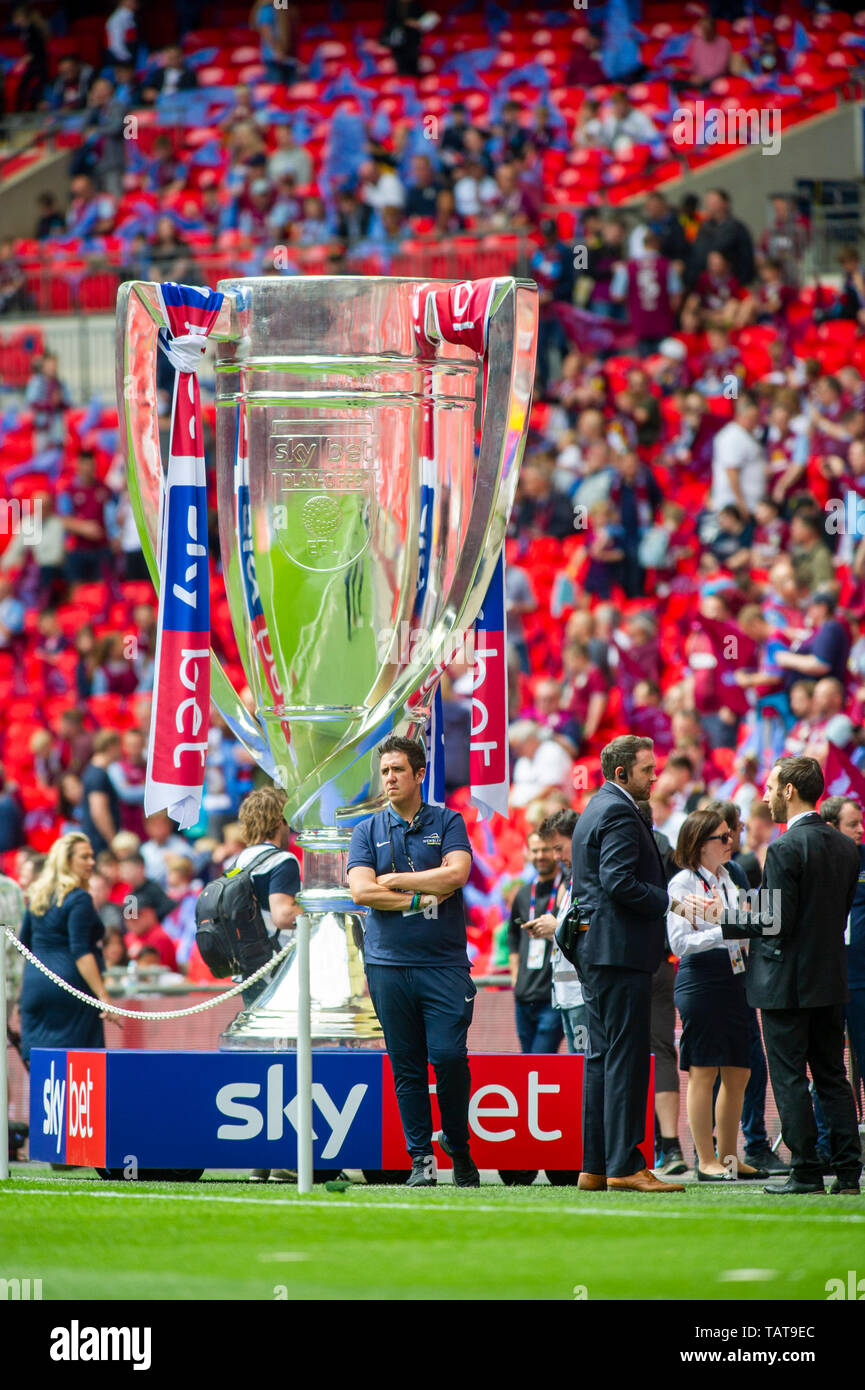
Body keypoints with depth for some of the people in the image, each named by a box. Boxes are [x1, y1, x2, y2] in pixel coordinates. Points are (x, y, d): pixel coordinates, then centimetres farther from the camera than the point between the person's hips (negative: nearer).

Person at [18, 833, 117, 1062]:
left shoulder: (38, 896, 14)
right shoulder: (79, 899, -9)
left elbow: (24, 943, 21)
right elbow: (81, 953, -16)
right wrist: (103, 996, -18)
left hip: (35, 983, 8)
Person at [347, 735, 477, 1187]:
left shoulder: (448, 823, 8)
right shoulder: (368, 831, 11)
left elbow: (456, 874, -9)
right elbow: (361, 891, -3)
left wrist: (395, 881, -5)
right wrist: (422, 899, -8)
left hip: (444, 962, -1)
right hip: (388, 962, 1)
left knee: (449, 1055, -10)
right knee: (406, 1065, 1)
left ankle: (459, 1149, 9)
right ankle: (421, 1159, 6)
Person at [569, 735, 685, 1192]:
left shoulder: (596, 810, 20)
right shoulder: (619, 813, -13)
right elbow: (619, 882, -23)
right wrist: (669, 902, -13)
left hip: (593, 949, 11)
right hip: (621, 949, -11)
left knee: (602, 1059, 11)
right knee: (626, 1058, -10)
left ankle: (595, 1167, 11)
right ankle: (624, 1165, -11)